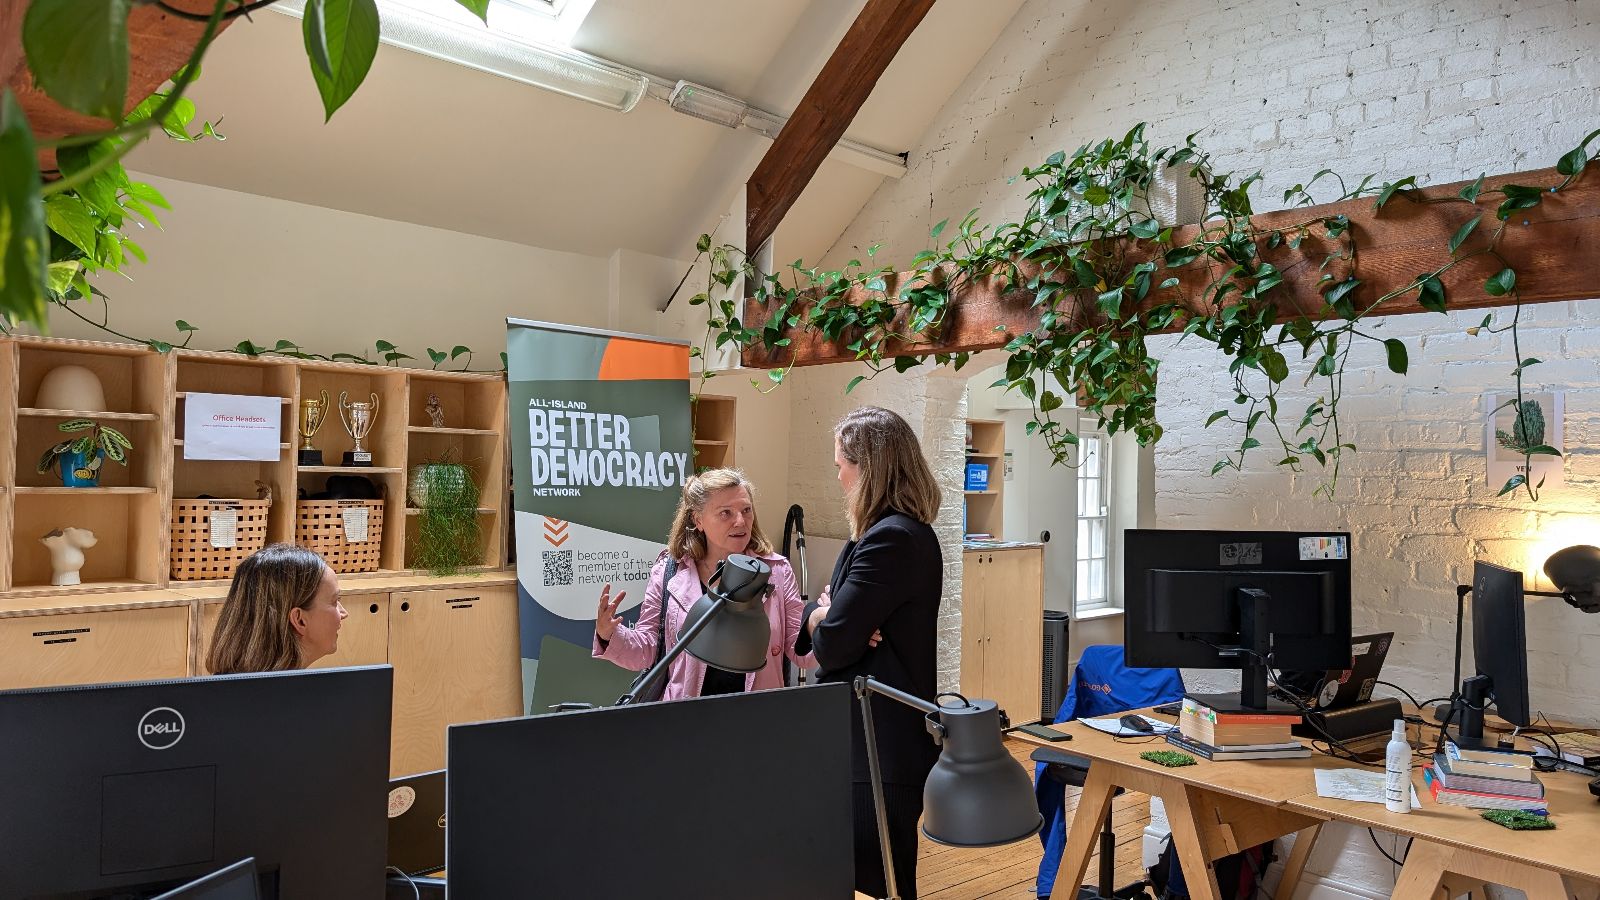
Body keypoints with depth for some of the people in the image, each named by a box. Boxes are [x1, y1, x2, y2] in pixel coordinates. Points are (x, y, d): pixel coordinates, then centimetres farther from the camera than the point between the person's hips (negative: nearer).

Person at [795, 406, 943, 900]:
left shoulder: (890, 540, -21)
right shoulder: (905, 532, 12)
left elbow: (830, 645, -22)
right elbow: (810, 623, 14)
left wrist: (822, 618, -1)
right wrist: (824, 612, -8)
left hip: (879, 749, -10)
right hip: (882, 741, 10)